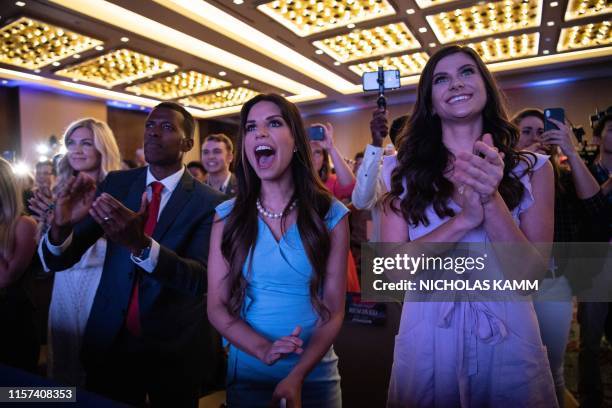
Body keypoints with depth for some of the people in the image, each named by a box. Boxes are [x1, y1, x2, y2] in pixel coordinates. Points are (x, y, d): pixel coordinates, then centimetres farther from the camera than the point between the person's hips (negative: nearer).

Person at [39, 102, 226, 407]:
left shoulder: (208, 202, -14)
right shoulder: (115, 184, -2)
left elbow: (201, 279, -23)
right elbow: (58, 261, -3)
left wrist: (140, 244, -39)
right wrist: (61, 226, -26)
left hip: (175, 350, -2)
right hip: (109, 341, 3)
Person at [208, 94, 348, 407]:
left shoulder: (331, 215, -8)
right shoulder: (227, 216, -6)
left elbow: (334, 310, -8)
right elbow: (217, 306, -6)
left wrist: (297, 377, -20)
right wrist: (264, 350, -21)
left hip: (314, 376, 0)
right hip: (246, 375, 1)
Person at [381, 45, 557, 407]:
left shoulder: (533, 169, -1)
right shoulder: (407, 172, -2)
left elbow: (531, 273, -9)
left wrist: (492, 200, -23)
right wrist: (464, 220, -22)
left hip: (508, 342, 0)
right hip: (425, 343, 0)